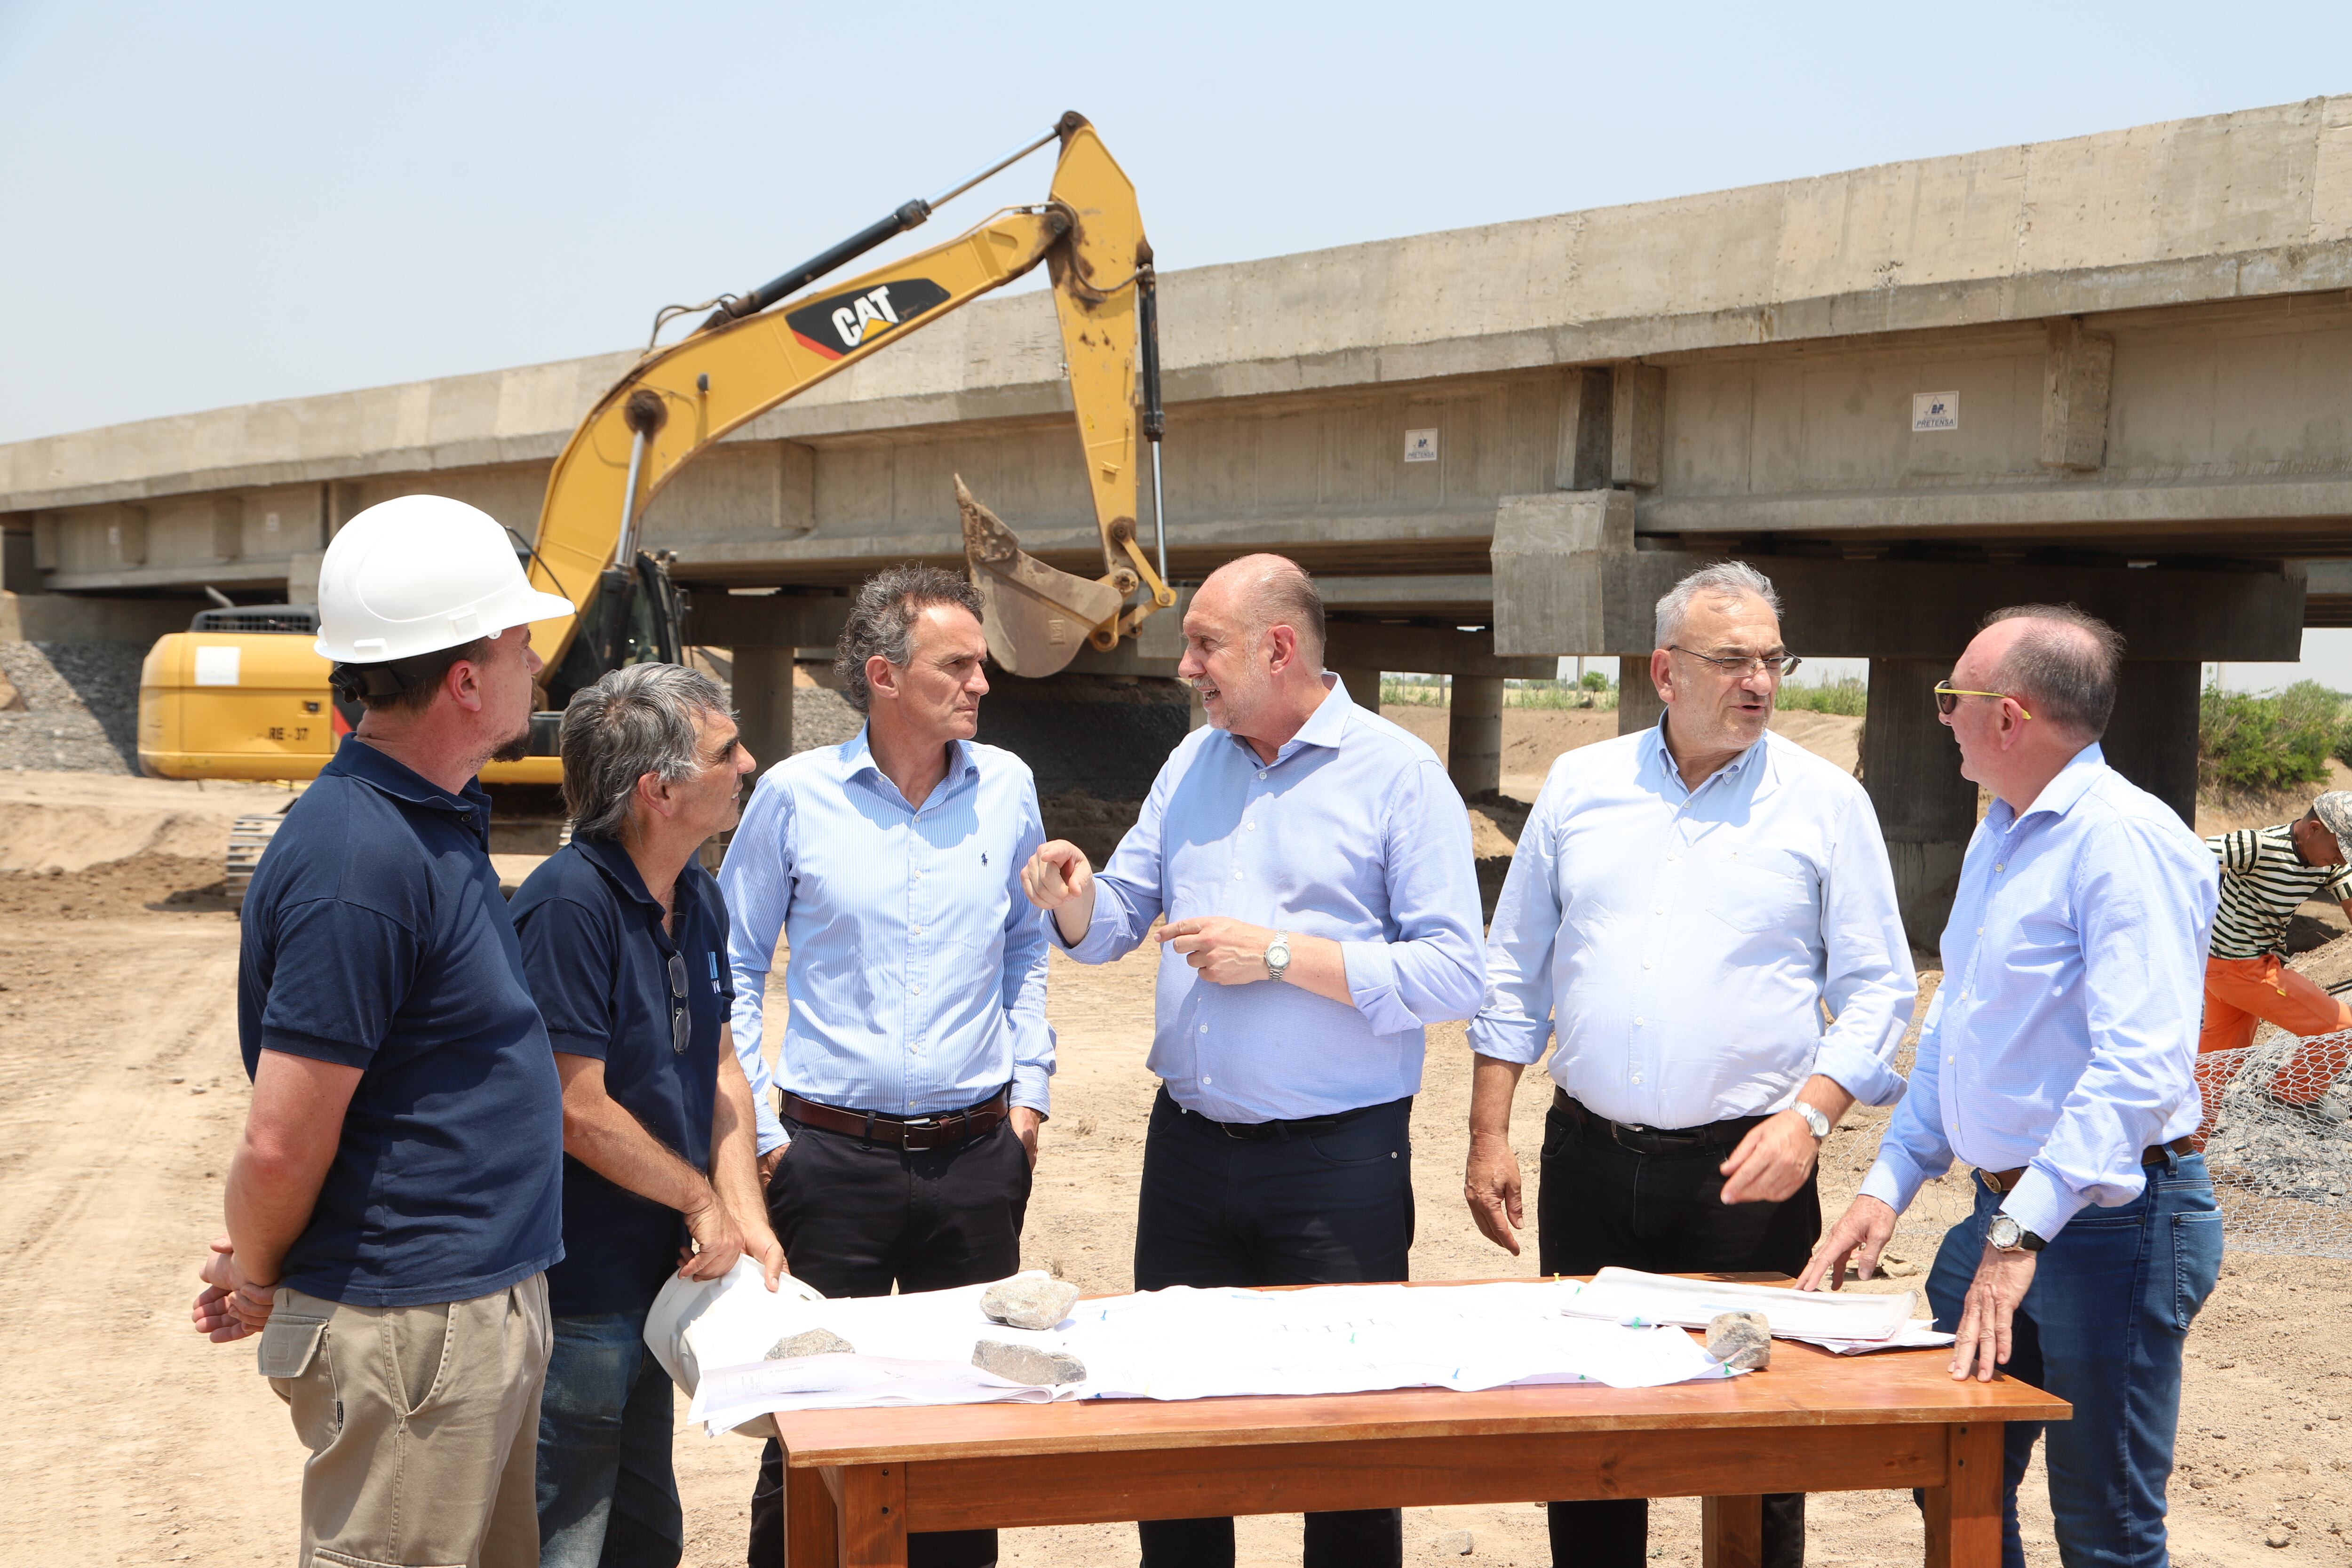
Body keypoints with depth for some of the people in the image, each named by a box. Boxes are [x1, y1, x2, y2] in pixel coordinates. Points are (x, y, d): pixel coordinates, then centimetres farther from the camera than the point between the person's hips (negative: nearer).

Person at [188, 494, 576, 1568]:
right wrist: (260, 1282, -4)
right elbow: (282, 1143, -22)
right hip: (408, 1329, -9)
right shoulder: (356, 864, -25)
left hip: (489, 1306, 9)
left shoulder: (435, 815, 8)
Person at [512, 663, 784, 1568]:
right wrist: (703, 1202, -12)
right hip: (572, 1302, -9)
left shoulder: (697, 898, 6)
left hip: (653, 1282, 9)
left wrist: (746, 1217, 1)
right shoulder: (569, 903, -23)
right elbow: (579, 1113, -24)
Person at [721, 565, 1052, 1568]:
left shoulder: (1006, 787, 4)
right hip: (832, 1156, -2)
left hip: (977, 1154, 2)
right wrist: (756, 1129, -1)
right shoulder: (795, 794, -4)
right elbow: (733, 967, 4)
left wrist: (1030, 1092, 9)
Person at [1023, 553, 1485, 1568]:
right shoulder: (1192, 763, 10)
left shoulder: (1399, 775, -8)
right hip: (1188, 1144, 6)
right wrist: (1076, 903, -9)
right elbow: (1118, 920, 14)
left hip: (1337, 1157, -5)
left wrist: (1279, 954, -18)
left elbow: (1454, 977, -16)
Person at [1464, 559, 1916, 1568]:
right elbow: (1514, 973, 10)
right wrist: (1488, 1137, 5)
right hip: (1589, 1161, 3)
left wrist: (1810, 1116, -14)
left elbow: (1876, 990, 0)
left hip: (1747, 1170, -2)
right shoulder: (1579, 786, 7)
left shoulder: (1825, 802, 1)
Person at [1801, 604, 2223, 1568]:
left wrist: (2024, 1233, -32)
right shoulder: (1998, 836, 13)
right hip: (2004, 1211, 9)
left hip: (2108, 1225, -9)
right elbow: (1950, 1030, 20)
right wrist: (1888, 1187, 12)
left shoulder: (2126, 839, -18)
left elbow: (2139, 1069, -28)